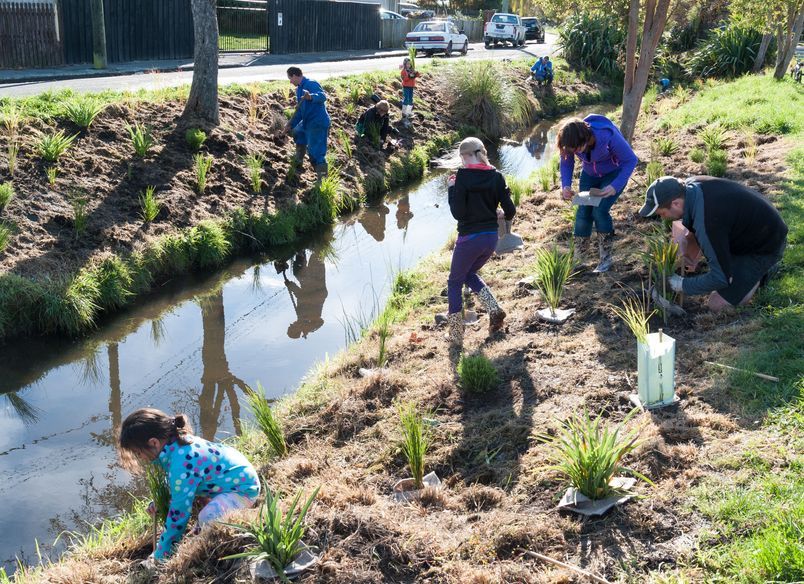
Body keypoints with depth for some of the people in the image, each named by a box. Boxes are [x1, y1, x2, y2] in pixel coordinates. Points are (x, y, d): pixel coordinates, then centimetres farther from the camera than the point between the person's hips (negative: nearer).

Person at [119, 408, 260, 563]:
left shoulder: (181, 466, -32)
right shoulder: (177, 442, -3)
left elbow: (179, 512, -24)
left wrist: (161, 555, -13)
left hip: (244, 488, -10)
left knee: (207, 517, -32)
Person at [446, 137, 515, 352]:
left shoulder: (463, 176, -12)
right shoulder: (496, 176, 2)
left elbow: (458, 213, -15)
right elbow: (510, 210, 2)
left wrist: (452, 189, -2)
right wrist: (505, 218, 25)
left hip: (469, 238, -5)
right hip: (491, 237, 5)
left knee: (454, 282, 12)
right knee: (469, 274, 29)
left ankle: (455, 336, 9)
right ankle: (495, 309, 11)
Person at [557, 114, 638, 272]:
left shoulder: (609, 137, -39)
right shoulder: (572, 141, -27)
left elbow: (631, 160, -26)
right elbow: (566, 162, -7)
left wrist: (615, 186, -35)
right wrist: (566, 185, -24)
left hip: (614, 173, -4)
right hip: (590, 174, 4)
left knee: (600, 211, -20)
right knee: (583, 212, -7)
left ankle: (606, 258, -3)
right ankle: (578, 259, 8)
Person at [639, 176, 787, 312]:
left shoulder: (707, 223, -38)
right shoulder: (691, 184, -14)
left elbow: (721, 278, -30)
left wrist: (683, 285, -16)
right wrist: (685, 255, 2)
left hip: (766, 245, -8)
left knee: (717, 305, -11)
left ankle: (761, 269, 8)